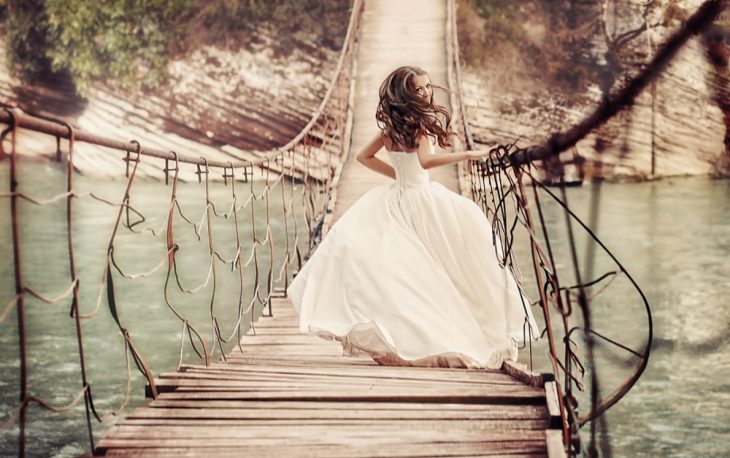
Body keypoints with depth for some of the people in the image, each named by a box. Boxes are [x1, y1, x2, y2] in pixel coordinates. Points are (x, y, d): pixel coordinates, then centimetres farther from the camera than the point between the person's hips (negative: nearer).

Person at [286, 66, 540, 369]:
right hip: (421, 199, -7)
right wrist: (470, 155, -28)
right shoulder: (421, 120, -13)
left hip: (397, 198, 7)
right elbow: (426, 160, -29)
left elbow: (363, 156, 18)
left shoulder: (391, 125, 7)